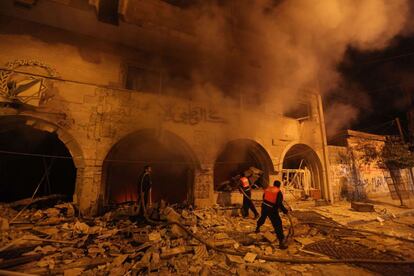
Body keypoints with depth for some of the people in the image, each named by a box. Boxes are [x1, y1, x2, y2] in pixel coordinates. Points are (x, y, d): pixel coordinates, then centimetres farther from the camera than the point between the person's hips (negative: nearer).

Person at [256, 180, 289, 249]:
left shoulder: (268, 188, 3)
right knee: (278, 225, -1)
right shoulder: (278, 192, -11)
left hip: (264, 206, 6)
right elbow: (279, 204, -20)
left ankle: (257, 228, 55)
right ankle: (281, 243, -3)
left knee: (262, 218, 32)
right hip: (272, 210, -6)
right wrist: (285, 210, -10)